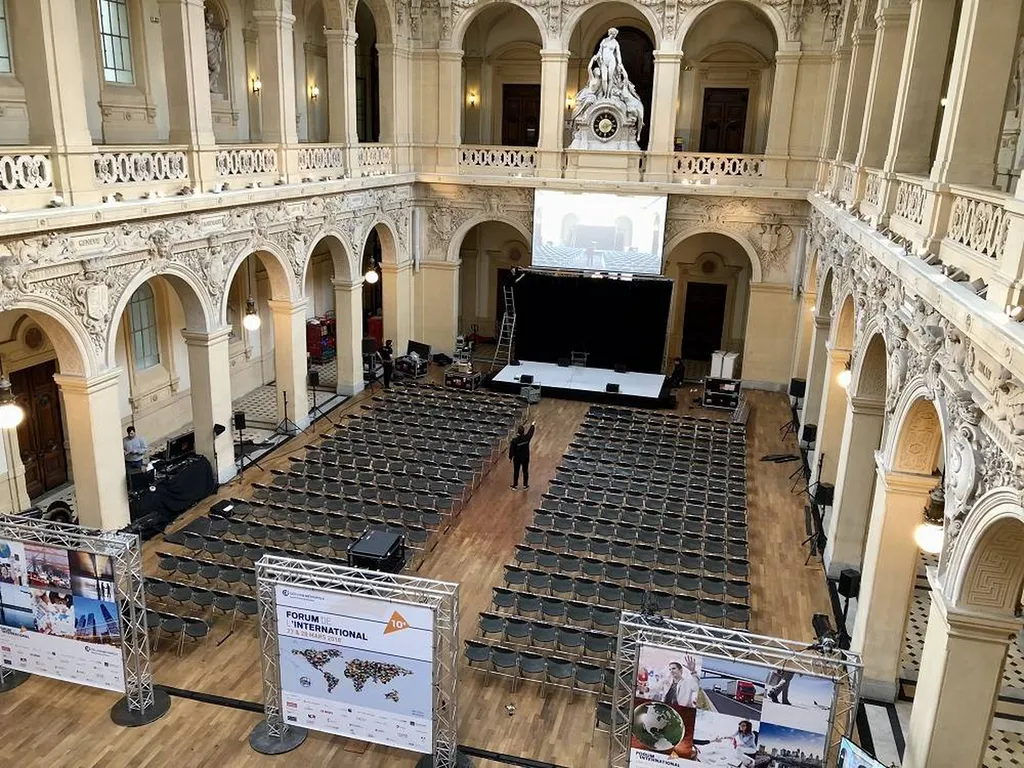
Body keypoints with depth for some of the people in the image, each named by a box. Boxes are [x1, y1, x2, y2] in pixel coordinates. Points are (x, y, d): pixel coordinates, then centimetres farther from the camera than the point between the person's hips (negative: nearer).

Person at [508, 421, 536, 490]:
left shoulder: (514, 440, -25)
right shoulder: (527, 437, -18)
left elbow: (511, 450, -15)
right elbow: (531, 432, 4)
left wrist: (510, 458, 1)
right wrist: (533, 425, 23)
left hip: (517, 458, -2)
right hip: (526, 458, 2)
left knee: (516, 472, 13)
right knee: (525, 471, 17)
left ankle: (515, 486, 25)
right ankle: (525, 485, 29)